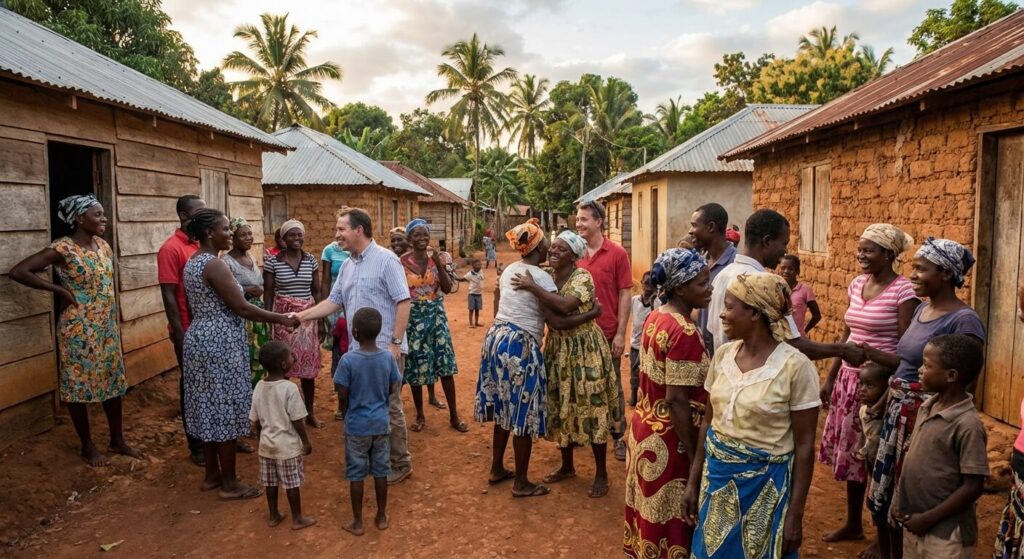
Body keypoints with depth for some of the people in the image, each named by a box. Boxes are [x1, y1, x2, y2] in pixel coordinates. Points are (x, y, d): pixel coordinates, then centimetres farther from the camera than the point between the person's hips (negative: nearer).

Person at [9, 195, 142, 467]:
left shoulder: (103, 246, 5)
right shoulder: (63, 249, -16)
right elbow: (18, 271, -20)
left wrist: (113, 322, 14)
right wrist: (61, 290, -16)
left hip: (107, 328, 7)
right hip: (79, 330, -7)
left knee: (114, 382, 13)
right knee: (79, 386, 8)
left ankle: (118, 440, 27)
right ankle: (88, 446, 22)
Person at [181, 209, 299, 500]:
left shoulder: (192, 262, 11)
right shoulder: (214, 264, -19)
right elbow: (241, 307, -20)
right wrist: (282, 319, -13)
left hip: (200, 339, 10)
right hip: (220, 343, -10)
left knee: (210, 409, 16)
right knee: (225, 411, -1)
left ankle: (212, 474, 27)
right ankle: (229, 483, 9)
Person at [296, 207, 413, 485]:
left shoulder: (386, 260, -12)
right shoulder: (347, 266, 12)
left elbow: (403, 301, -15)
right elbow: (333, 301, 15)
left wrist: (395, 343, -19)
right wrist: (301, 316, 5)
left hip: (384, 349, -7)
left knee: (389, 407, 1)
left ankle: (400, 463, 15)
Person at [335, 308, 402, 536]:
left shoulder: (348, 360, -20)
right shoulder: (388, 358, -10)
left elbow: (343, 396, -13)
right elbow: (393, 390, 1)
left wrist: (348, 412, 8)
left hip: (356, 426, -3)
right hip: (380, 423, 3)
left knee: (356, 474, 10)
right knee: (380, 471, 15)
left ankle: (357, 522, 21)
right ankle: (381, 517, 27)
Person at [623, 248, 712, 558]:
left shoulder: (655, 317, 4)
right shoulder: (685, 332, -23)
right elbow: (677, 401, -24)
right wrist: (693, 456, -18)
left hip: (645, 427, 8)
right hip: (668, 438, -8)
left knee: (648, 511, 21)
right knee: (668, 519, 7)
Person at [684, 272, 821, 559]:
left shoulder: (795, 366, -17)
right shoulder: (723, 355, -2)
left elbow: (804, 445, -13)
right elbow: (708, 421, 7)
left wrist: (795, 515, -11)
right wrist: (693, 481, 8)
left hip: (764, 484, -5)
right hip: (716, 476, 5)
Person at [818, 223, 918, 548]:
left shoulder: (902, 290, -14)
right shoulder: (856, 284, 7)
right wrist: (831, 379, 14)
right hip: (850, 379, 7)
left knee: (880, 460, 6)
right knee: (851, 454, 16)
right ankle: (853, 524, 33)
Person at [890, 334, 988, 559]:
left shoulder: (967, 425, -22)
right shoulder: (927, 407, 1)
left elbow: (973, 487, -20)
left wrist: (929, 518, -16)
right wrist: (898, 499, 7)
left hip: (946, 532, -7)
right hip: (914, 523, 7)